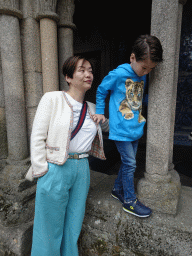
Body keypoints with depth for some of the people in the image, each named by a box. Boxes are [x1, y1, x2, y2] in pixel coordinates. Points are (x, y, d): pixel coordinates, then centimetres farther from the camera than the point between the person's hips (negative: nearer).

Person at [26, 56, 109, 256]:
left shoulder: (92, 109, 10)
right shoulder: (52, 99, -6)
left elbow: (107, 126, 29)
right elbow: (38, 137, -8)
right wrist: (42, 171, -10)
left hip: (82, 169, 5)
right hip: (55, 169, -4)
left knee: (74, 222, 19)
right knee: (51, 224, 11)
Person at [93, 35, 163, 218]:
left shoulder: (143, 76, 7)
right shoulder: (118, 74, -13)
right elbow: (101, 91, -1)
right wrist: (100, 112, -5)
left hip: (135, 128, 7)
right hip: (121, 129, -7)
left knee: (128, 163, 16)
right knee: (130, 164, -2)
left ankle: (118, 189, 37)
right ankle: (130, 201, 17)